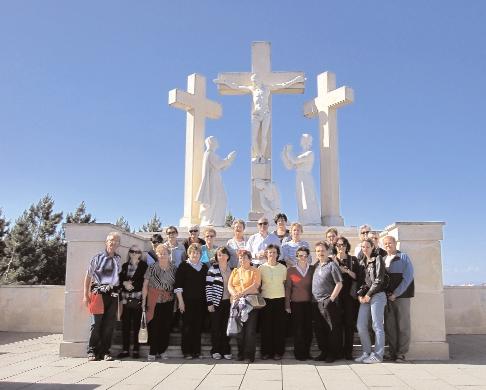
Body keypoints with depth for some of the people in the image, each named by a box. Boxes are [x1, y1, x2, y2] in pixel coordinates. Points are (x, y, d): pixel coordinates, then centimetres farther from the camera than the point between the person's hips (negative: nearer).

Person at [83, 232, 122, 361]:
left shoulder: (118, 259, 14)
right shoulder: (97, 258, 4)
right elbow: (88, 277, 4)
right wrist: (86, 295, -1)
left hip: (113, 294, 3)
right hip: (99, 293, -3)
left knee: (109, 325, 3)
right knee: (96, 324, -3)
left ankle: (105, 351, 11)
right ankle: (92, 351, 8)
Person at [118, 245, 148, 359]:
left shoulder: (144, 266, 4)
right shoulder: (125, 266, 18)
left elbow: (144, 281, -3)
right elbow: (120, 279, 13)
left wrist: (131, 284, -8)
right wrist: (125, 283, -6)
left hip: (138, 299, -3)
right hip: (126, 298, 4)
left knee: (137, 325, -3)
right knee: (125, 325, 3)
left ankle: (136, 350, 4)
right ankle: (125, 350, 10)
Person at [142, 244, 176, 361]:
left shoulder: (173, 268, 7)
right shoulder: (152, 268, 0)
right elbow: (145, 285, 0)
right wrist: (144, 300, -6)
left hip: (168, 301, 3)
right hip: (154, 301, -2)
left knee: (166, 327, 6)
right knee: (153, 326, -2)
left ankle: (162, 350, 18)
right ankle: (152, 352, 6)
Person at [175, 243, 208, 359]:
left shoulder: (204, 267, 13)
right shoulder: (183, 266, 0)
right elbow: (178, 285, -4)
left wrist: (207, 301, 11)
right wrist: (180, 301, -10)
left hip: (200, 302, 4)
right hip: (187, 301, -4)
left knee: (198, 326, 6)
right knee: (187, 326, -2)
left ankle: (196, 351, 14)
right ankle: (187, 352, 7)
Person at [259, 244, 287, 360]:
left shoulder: (283, 268, 6)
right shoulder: (261, 268, 4)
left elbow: (286, 284, 10)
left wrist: (287, 302, 6)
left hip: (279, 299, 0)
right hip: (266, 299, 0)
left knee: (279, 327, 2)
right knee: (266, 326, 2)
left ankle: (278, 352, 10)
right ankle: (266, 352, 10)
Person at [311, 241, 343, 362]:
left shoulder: (332, 265, -7)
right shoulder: (316, 265, 13)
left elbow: (339, 284, -11)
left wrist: (331, 299, -14)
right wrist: (313, 298, 13)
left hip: (328, 303, -7)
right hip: (316, 302, 7)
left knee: (332, 329, 1)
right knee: (318, 329, 12)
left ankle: (332, 354, 12)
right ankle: (324, 352, 24)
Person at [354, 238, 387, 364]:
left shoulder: (378, 259, -2)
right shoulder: (362, 262, 18)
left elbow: (379, 280, -10)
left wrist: (368, 294, -11)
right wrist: (360, 294, 2)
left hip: (377, 295, -6)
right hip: (364, 297, 6)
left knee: (377, 326, -4)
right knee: (361, 326, 2)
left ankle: (378, 355, 4)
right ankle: (366, 352, 14)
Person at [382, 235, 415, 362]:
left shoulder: (404, 257, 1)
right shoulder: (383, 259, 14)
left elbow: (408, 277, -7)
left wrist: (396, 294, -12)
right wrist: (386, 293, -1)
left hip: (401, 296, -4)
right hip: (387, 297, 4)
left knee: (403, 326, -1)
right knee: (389, 326, 4)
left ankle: (401, 353, 6)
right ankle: (392, 352, 12)